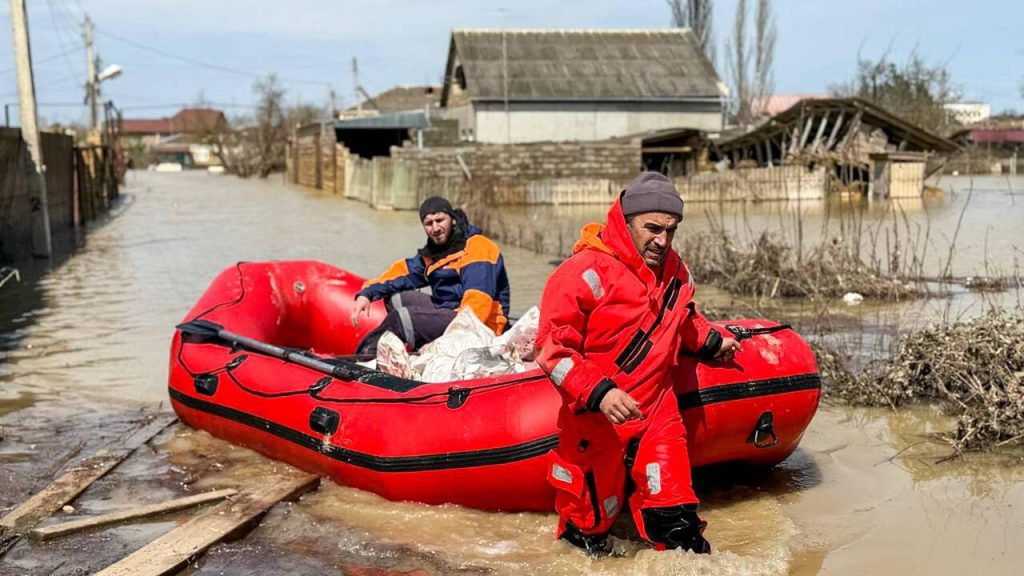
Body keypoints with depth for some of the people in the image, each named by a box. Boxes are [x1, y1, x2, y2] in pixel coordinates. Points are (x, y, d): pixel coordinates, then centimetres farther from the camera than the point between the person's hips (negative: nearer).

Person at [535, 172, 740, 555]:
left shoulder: (674, 270, 7)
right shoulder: (587, 271, -18)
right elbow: (552, 347, -20)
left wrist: (710, 341, 18)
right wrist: (599, 393, -29)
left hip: (658, 413, 5)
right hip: (595, 421, -5)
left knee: (676, 521, 2)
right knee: (590, 526, 10)